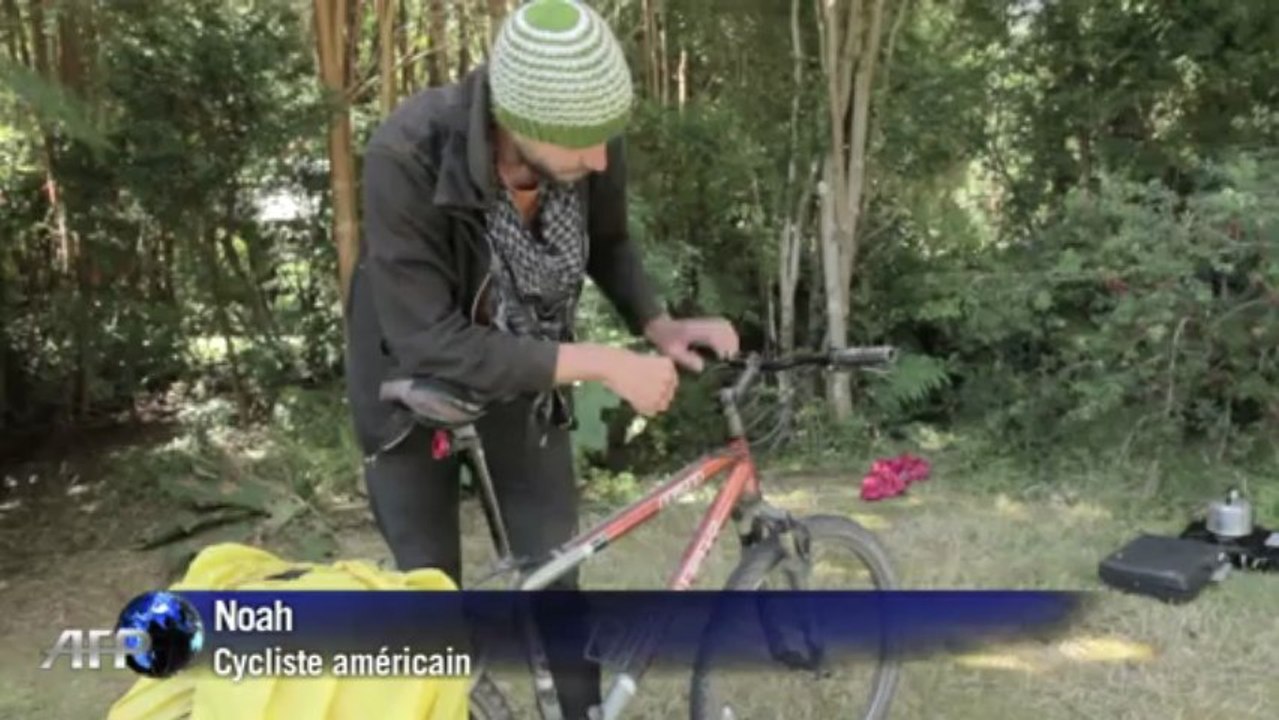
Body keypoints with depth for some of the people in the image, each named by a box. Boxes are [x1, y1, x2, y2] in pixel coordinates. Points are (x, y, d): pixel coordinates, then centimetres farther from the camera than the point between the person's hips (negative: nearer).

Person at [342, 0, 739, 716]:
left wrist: (660, 326, -17)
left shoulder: (593, 146, -23)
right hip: (417, 379, -2)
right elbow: (433, 342, -35)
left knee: (555, 581, 8)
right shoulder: (408, 156, -36)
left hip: (526, 380, 3)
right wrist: (603, 364, -35)